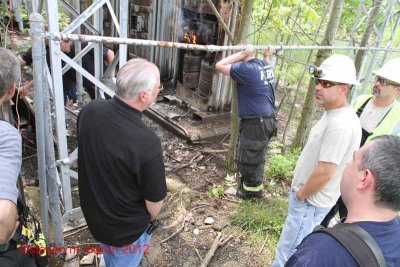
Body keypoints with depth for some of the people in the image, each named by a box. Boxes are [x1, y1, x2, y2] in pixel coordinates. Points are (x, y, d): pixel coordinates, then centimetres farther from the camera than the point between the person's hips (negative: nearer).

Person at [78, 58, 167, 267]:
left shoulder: (89, 110, -19)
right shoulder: (146, 143, -38)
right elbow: (154, 203, -23)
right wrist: (150, 219, 1)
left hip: (92, 213, 5)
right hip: (126, 229, -5)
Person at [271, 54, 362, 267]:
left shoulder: (341, 125, -28)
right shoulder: (333, 114, 5)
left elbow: (324, 173, -28)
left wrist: (301, 194, -12)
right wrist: (301, 191, 15)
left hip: (310, 201, -9)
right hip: (307, 195, 9)